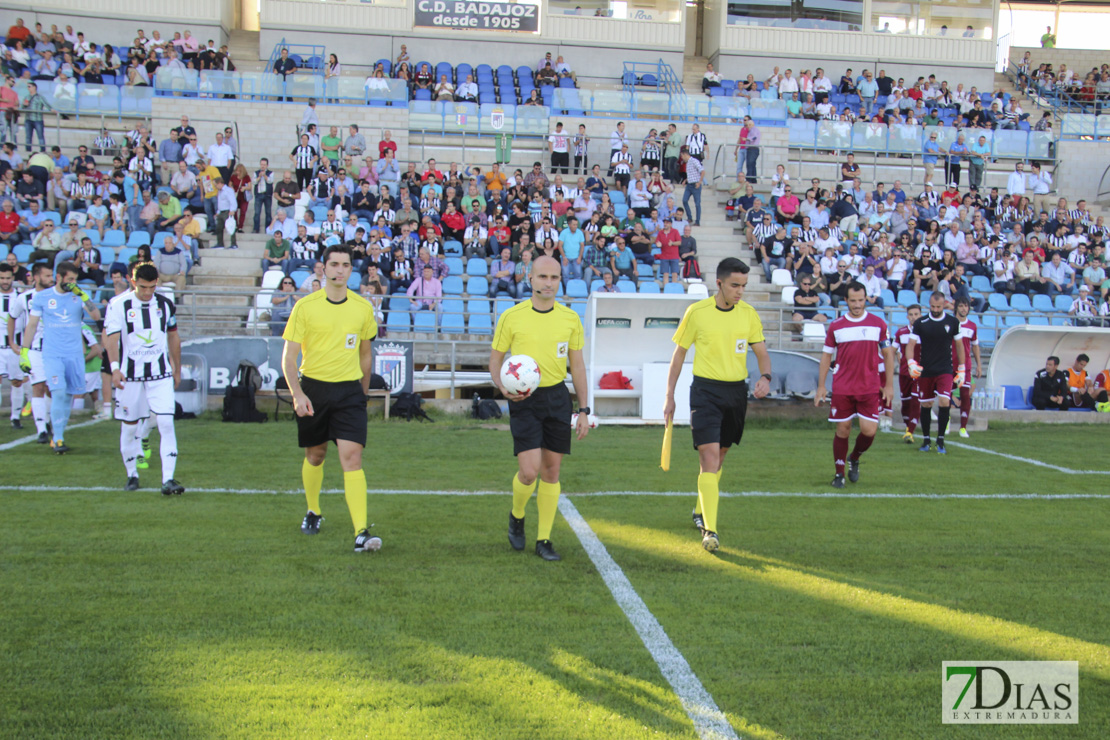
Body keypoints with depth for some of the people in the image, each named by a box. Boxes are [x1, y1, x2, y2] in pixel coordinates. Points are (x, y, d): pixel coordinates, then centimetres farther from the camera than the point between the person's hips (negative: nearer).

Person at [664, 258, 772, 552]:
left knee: (718, 459, 16)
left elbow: (761, 352, 8)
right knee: (709, 458, -14)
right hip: (705, 390, -4)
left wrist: (765, 377, -14)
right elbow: (679, 354, 2)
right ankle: (709, 530, -16)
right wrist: (669, 396, 2)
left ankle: (700, 512, 37)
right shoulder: (697, 312, -6)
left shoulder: (748, 313, 3)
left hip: (736, 391, 4)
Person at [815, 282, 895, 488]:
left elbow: (888, 354, 8)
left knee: (869, 430, -7)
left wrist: (889, 384, 4)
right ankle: (839, 473, 16)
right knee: (843, 430, 1)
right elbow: (826, 356, 9)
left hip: (870, 388, 0)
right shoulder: (836, 326, 4)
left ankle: (854, 459, 23)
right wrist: (821, 386, 4)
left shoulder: (878, 324, 3)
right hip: (842, 388, 0)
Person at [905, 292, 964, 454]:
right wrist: (911, 363, -20)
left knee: (944, 402, -15)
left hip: (945, 370, -1)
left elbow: (959, 346, 12)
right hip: (925, 371, 1)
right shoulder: (920, 323, 0)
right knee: (926, 405, 5)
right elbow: (910, 345, -2)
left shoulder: (953, 322, 2)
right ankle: (926, 440, 20)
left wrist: (961, 370, 11)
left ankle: (940, 440, -3)